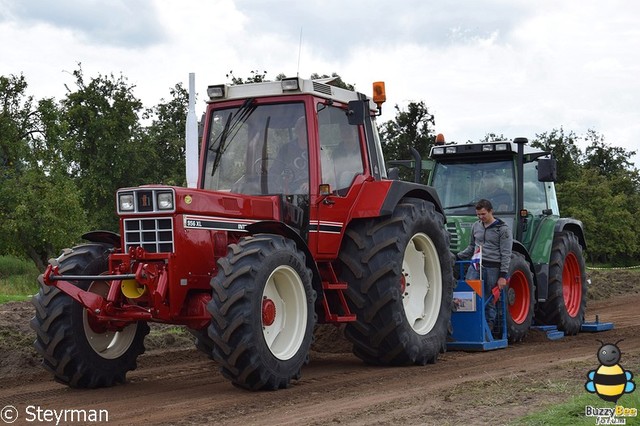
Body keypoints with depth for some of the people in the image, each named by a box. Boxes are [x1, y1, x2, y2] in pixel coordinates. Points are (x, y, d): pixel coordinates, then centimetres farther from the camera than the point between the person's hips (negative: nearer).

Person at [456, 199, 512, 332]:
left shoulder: (503, 229, -4)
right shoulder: (476, 226, 13)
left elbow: (506, 255, -6)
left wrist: (503, 275, -12)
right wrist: (457, 257, 11)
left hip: (492, 269, -4)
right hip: (475, 266, 4)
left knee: (489, 301, 1)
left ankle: (489, 327, 10)